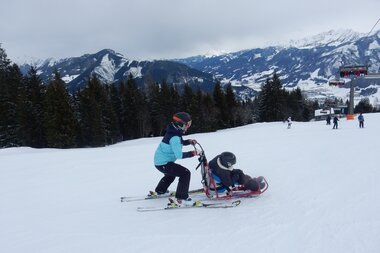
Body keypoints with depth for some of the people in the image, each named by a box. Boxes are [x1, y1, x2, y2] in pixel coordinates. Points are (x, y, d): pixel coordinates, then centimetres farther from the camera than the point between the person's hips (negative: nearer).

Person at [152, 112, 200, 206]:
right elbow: (179, 155, -29)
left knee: (171, 173, 36)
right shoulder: (174, 137, -25)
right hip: (164, 164, -10)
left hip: (159, 161, 10)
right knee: (185, 173, -14)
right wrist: (191, 153, -22)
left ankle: (159, 191, 54)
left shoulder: (173, 133, 4)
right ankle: (181, 198, -12)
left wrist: (188, 142, 9)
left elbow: (177, 143, 23)